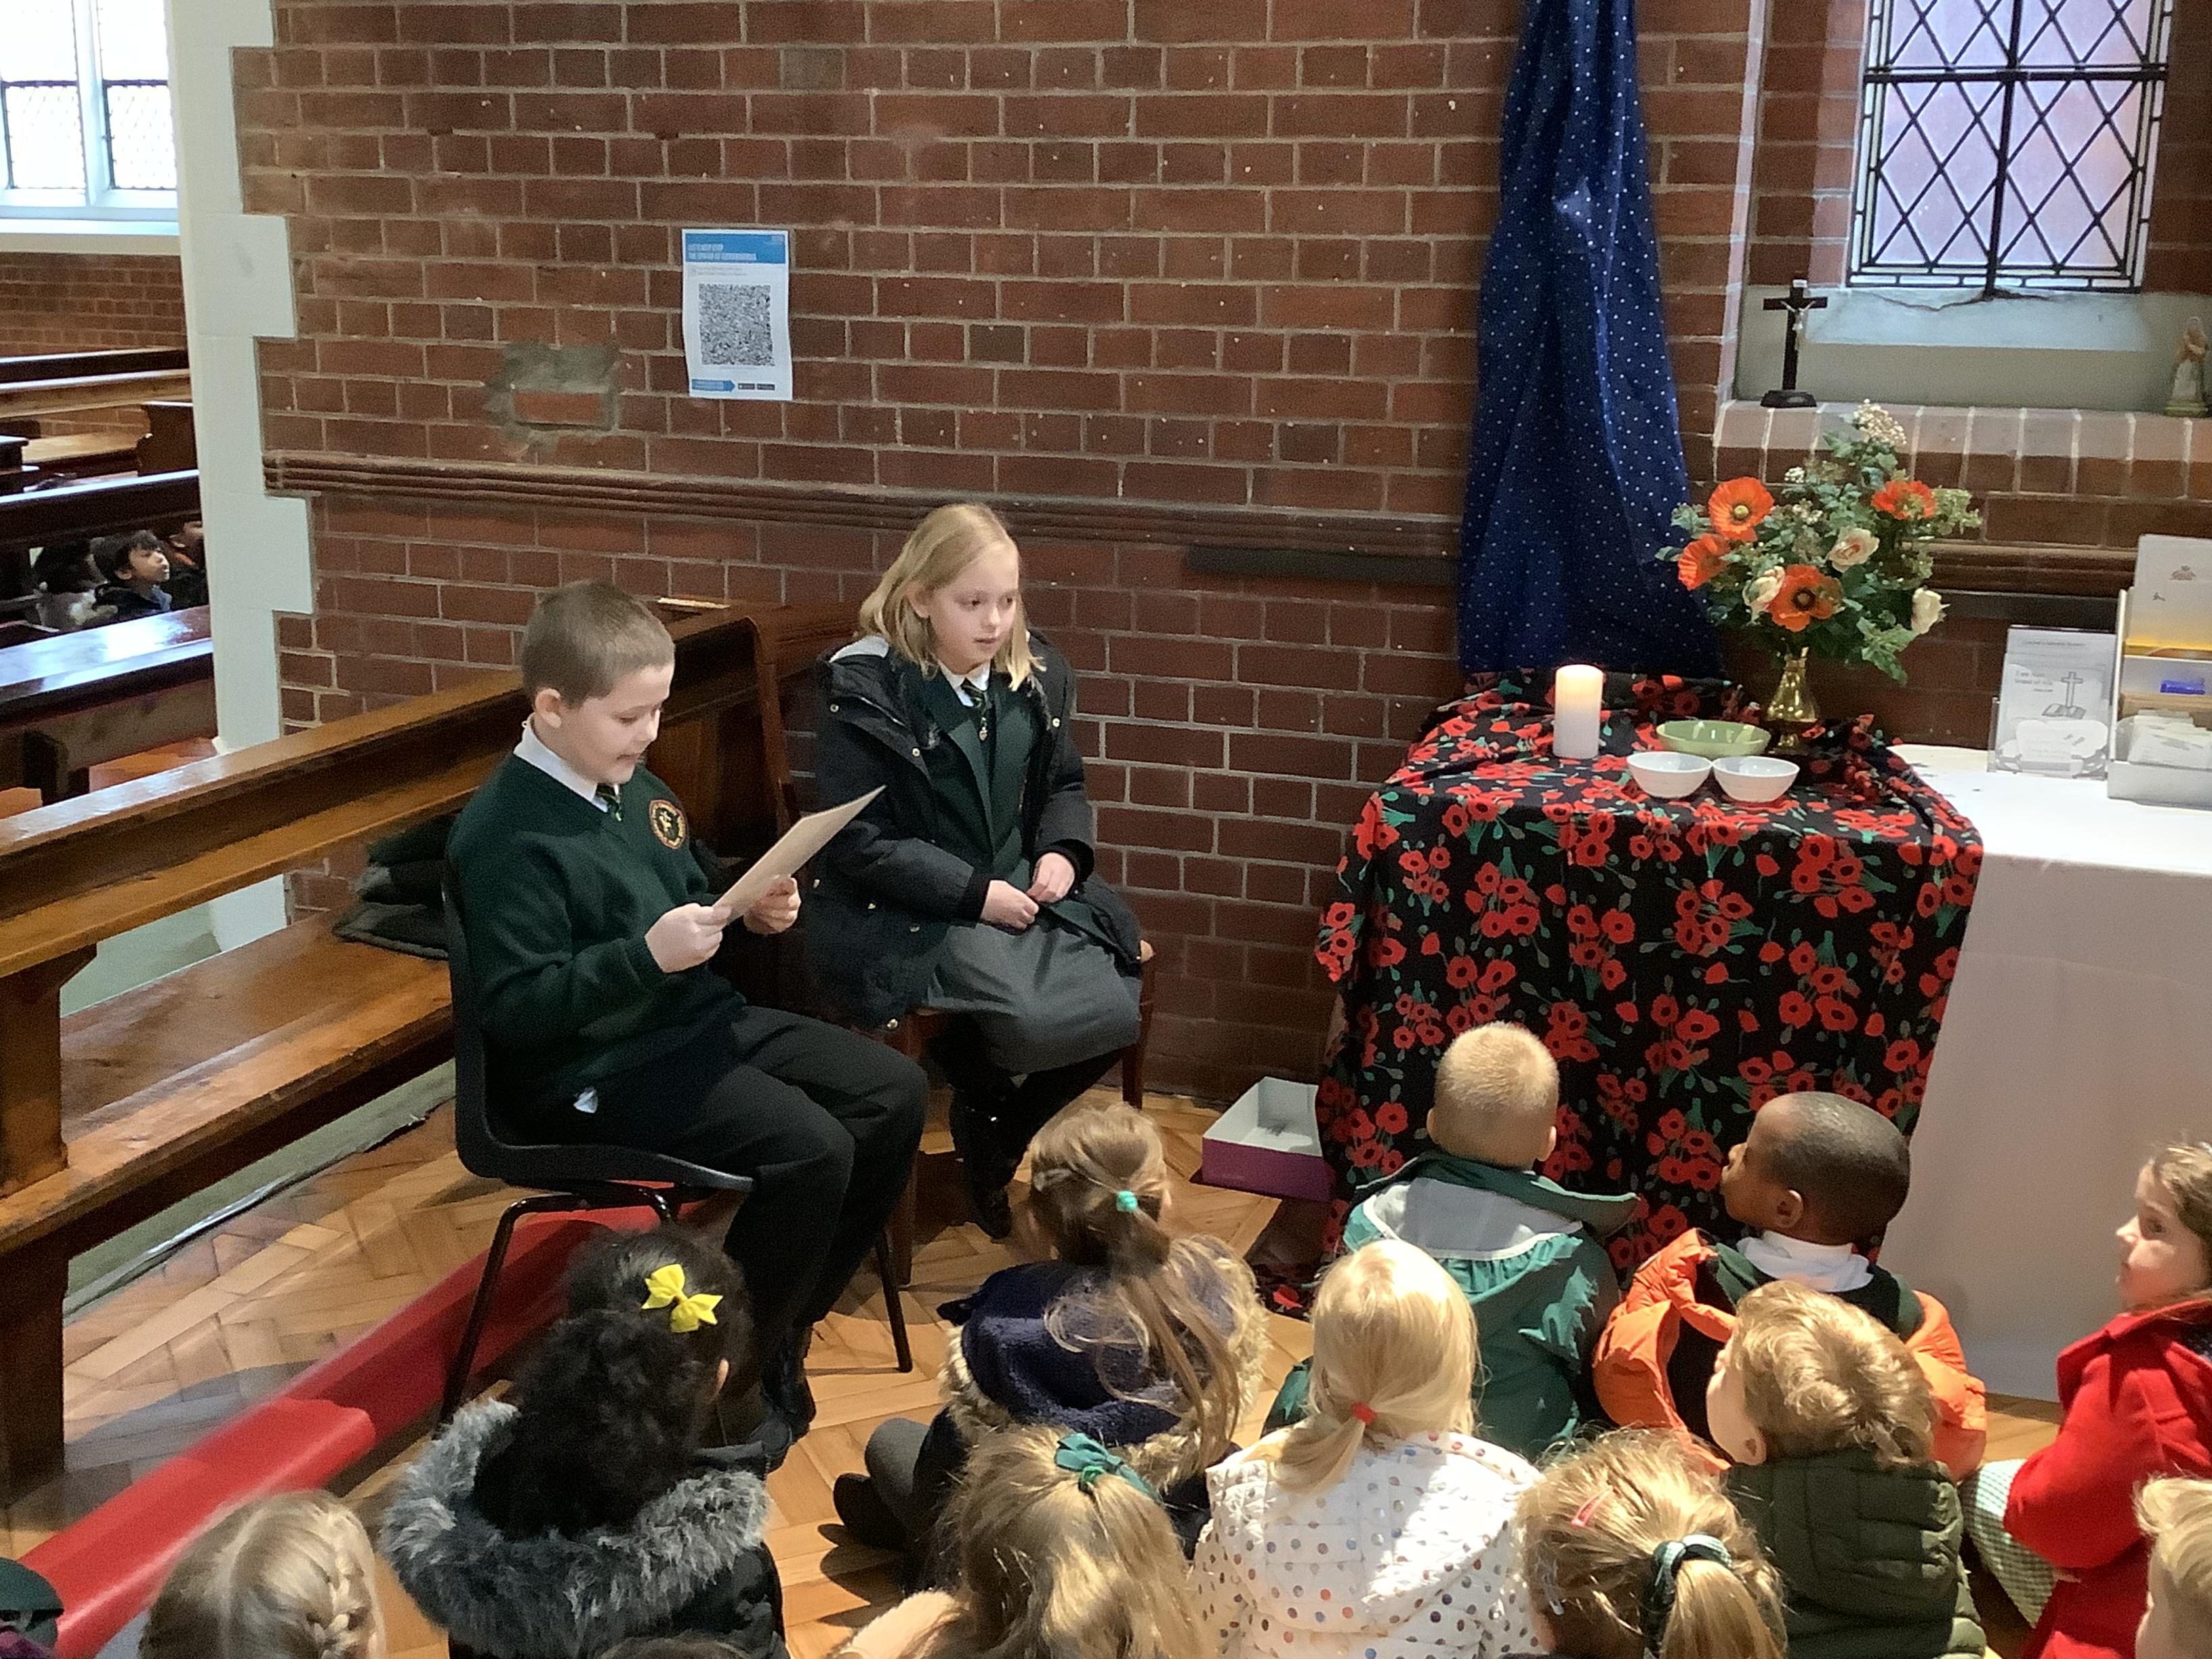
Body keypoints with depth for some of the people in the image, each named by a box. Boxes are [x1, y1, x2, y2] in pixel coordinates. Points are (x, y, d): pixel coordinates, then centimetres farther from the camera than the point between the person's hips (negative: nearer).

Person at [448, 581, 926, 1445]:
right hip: (596, 1073, -9)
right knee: (809, 1149, -26)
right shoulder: (505, 836, -17)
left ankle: (787, 1320, 13)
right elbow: (514, 1009, -22)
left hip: (701, 1019, 10)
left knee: (895, 1092, 2)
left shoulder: (634, 788, 10)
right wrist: (648, 955, -29)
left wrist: (752, 905, 3)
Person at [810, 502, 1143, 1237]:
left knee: (1113, 1010, -14)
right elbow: (858, 843, -15)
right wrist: (975, 894, -19)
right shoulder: (868, 692, -13)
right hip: (903, 913, -6)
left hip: (1020, 892, 6)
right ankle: (983, 1099, 13)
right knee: (1034, 1022, -28)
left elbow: (1063, 785, 18)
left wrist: (1062, 852, -4)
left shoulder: (1035, 675, 5)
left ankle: (996, 1144, 15)